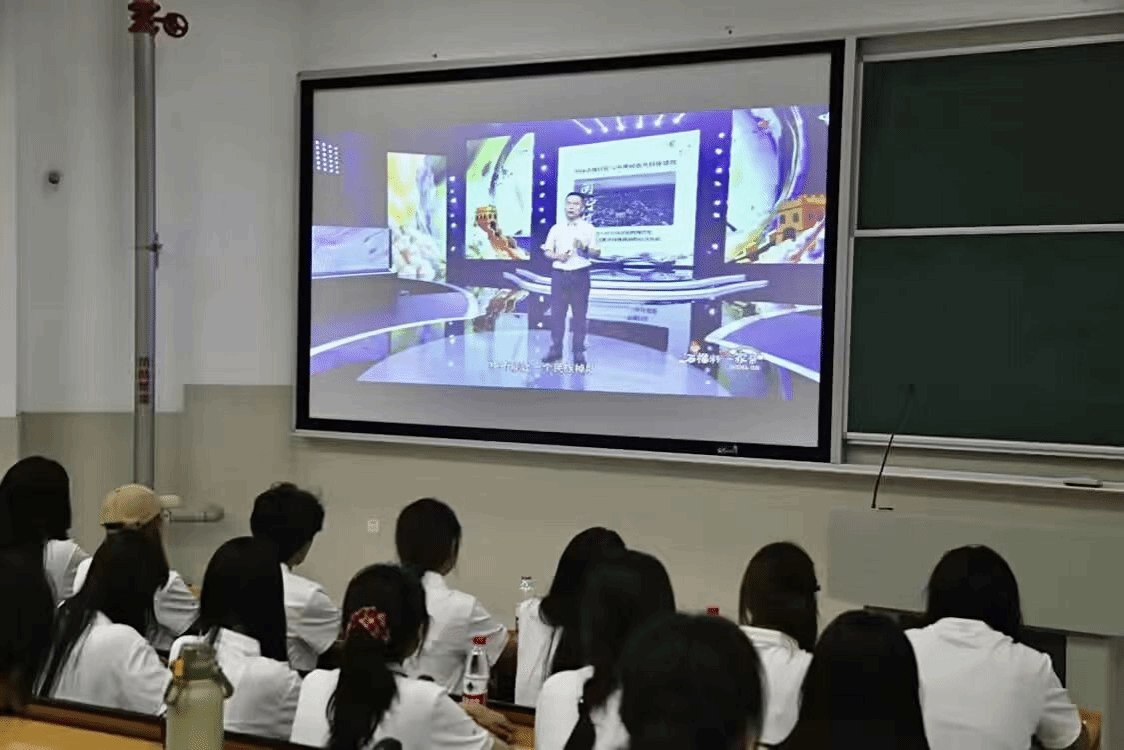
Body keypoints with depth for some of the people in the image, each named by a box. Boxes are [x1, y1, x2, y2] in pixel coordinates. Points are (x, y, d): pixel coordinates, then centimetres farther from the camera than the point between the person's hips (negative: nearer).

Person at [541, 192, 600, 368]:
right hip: (559, 274, 2)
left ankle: (579, 353, 6)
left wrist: (585, 249, -18)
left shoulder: (589, 228, 5)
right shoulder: (556, 228, 11)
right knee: (556, 313, 2)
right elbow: (547, 251, 11)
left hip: (580, 275, -2)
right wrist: (557, 256, -10)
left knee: (580, 314, 0)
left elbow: (597, 253, 2)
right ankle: (555, 350, 10)